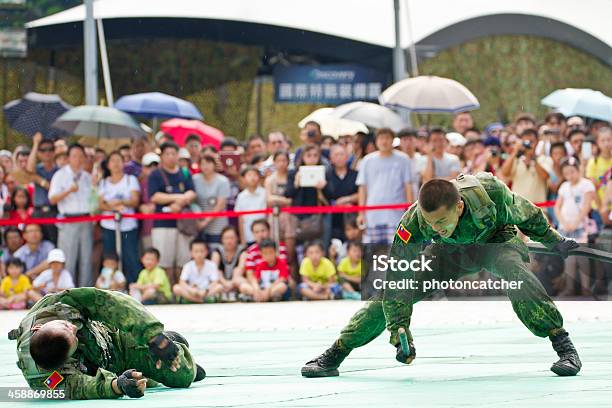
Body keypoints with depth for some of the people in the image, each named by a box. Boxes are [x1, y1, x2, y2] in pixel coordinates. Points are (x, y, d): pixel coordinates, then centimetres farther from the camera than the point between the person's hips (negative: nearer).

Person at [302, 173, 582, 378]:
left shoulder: (490, 192, -39)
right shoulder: (414, 222, -35)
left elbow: (524, 214, -16)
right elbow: (398, 278, -30)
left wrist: (554, 241, -2)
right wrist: (400, 331, -37)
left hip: (498, 239, -2)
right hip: (450, 251, 2)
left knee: (513, 269, -36)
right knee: (391, 293, -9)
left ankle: (564, 347, -29)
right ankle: (333, 356, 3)